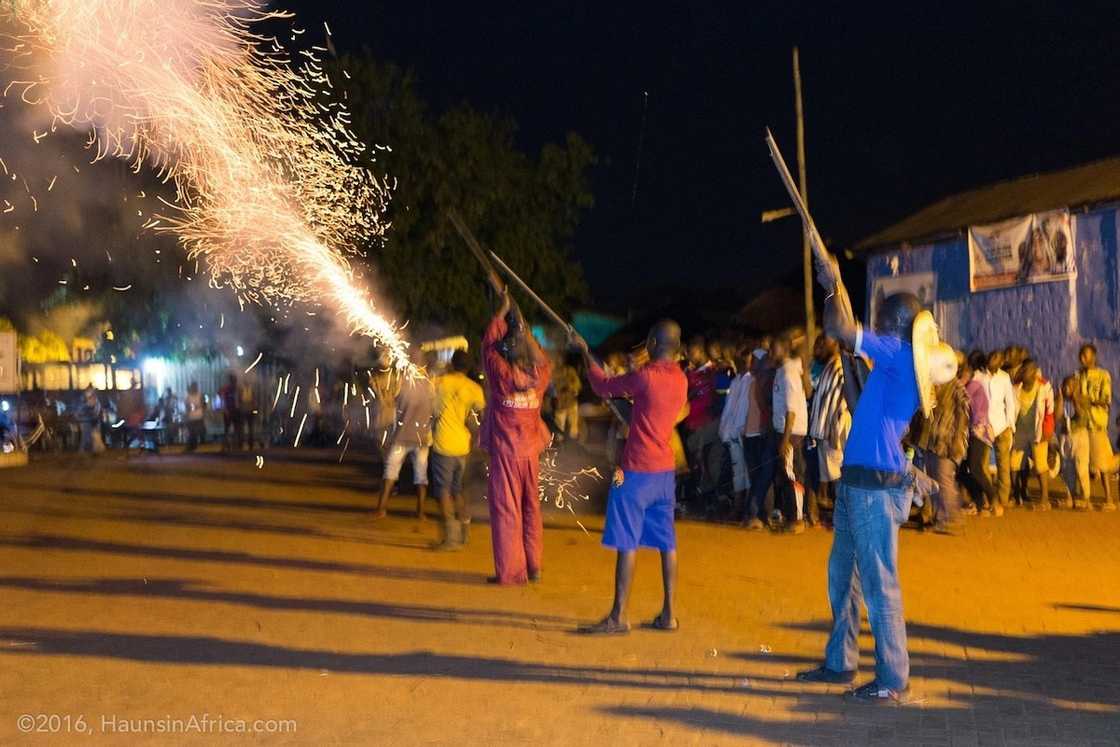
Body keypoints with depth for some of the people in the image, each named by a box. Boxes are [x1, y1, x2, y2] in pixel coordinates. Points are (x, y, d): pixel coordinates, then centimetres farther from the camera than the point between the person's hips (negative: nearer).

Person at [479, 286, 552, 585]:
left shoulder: (501, 374, -10)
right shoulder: (539, 377, 0)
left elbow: (488, 343, 4)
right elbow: (543, 359, 23)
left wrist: (503, 311, 12)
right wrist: (523, 329, 26)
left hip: (505, 450, -4)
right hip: (531, 450, 4)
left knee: (506, 509, -1)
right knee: (531, 509, 12)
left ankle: (509, 570, -2)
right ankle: (534, 567, 16)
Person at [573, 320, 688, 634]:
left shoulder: (644, 376, -15)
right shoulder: (681, 380, 6)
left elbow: (604, 387, -1)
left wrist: (586, 354, 12)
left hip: (637, 470, -7)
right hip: (665, 470, 7)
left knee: (627, 543, -4)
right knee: (666, 543, 9)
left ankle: (618, 616, -2)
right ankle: (668, 614, 12)